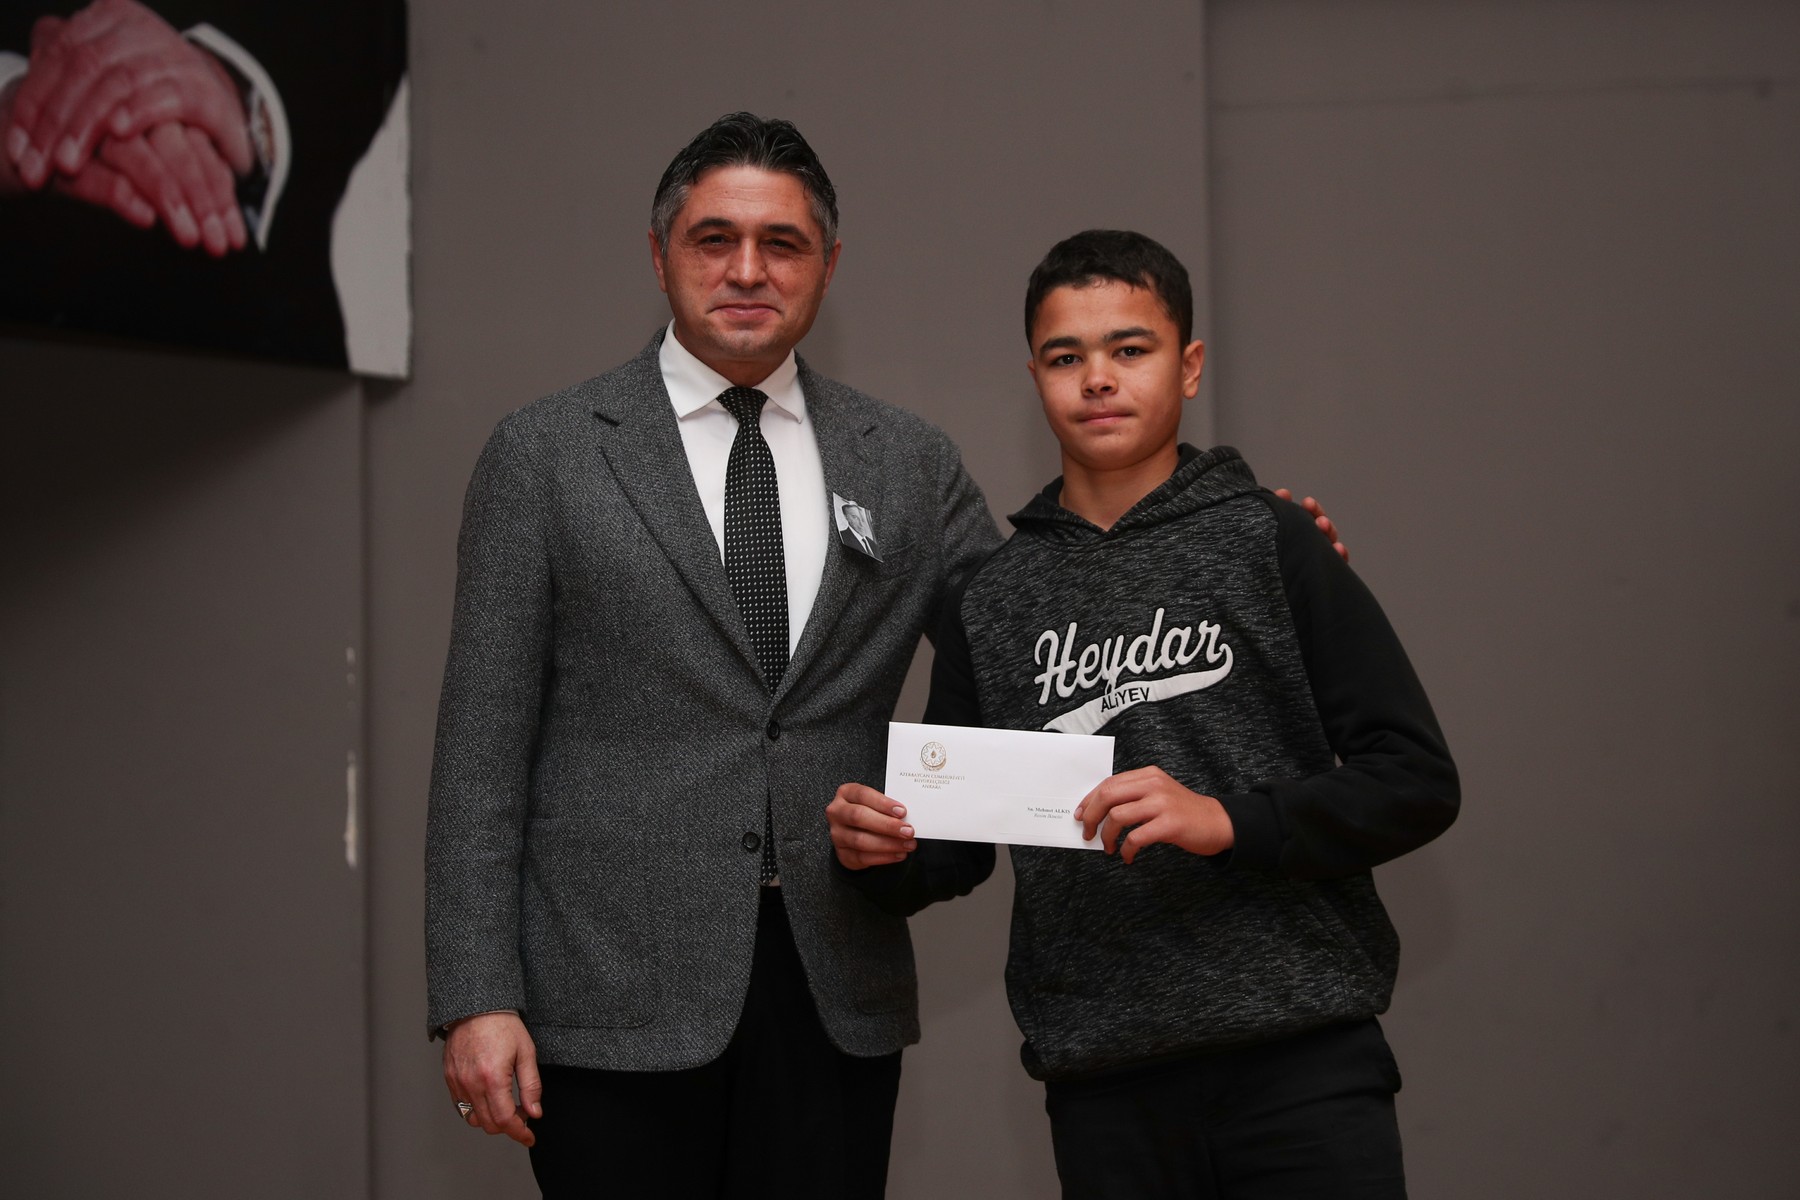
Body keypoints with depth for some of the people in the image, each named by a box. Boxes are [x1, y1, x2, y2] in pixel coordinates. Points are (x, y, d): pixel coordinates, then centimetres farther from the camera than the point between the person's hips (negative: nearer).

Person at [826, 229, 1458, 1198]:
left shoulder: (1267, 542, 2)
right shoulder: (993, 601, 12)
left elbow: (1417, 780, -2)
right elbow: (959, 844, 18)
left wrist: (1230, 820, -15)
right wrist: (883, 855, -4)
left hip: (1300, 1057, -2)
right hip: (1104, 1086, 3)